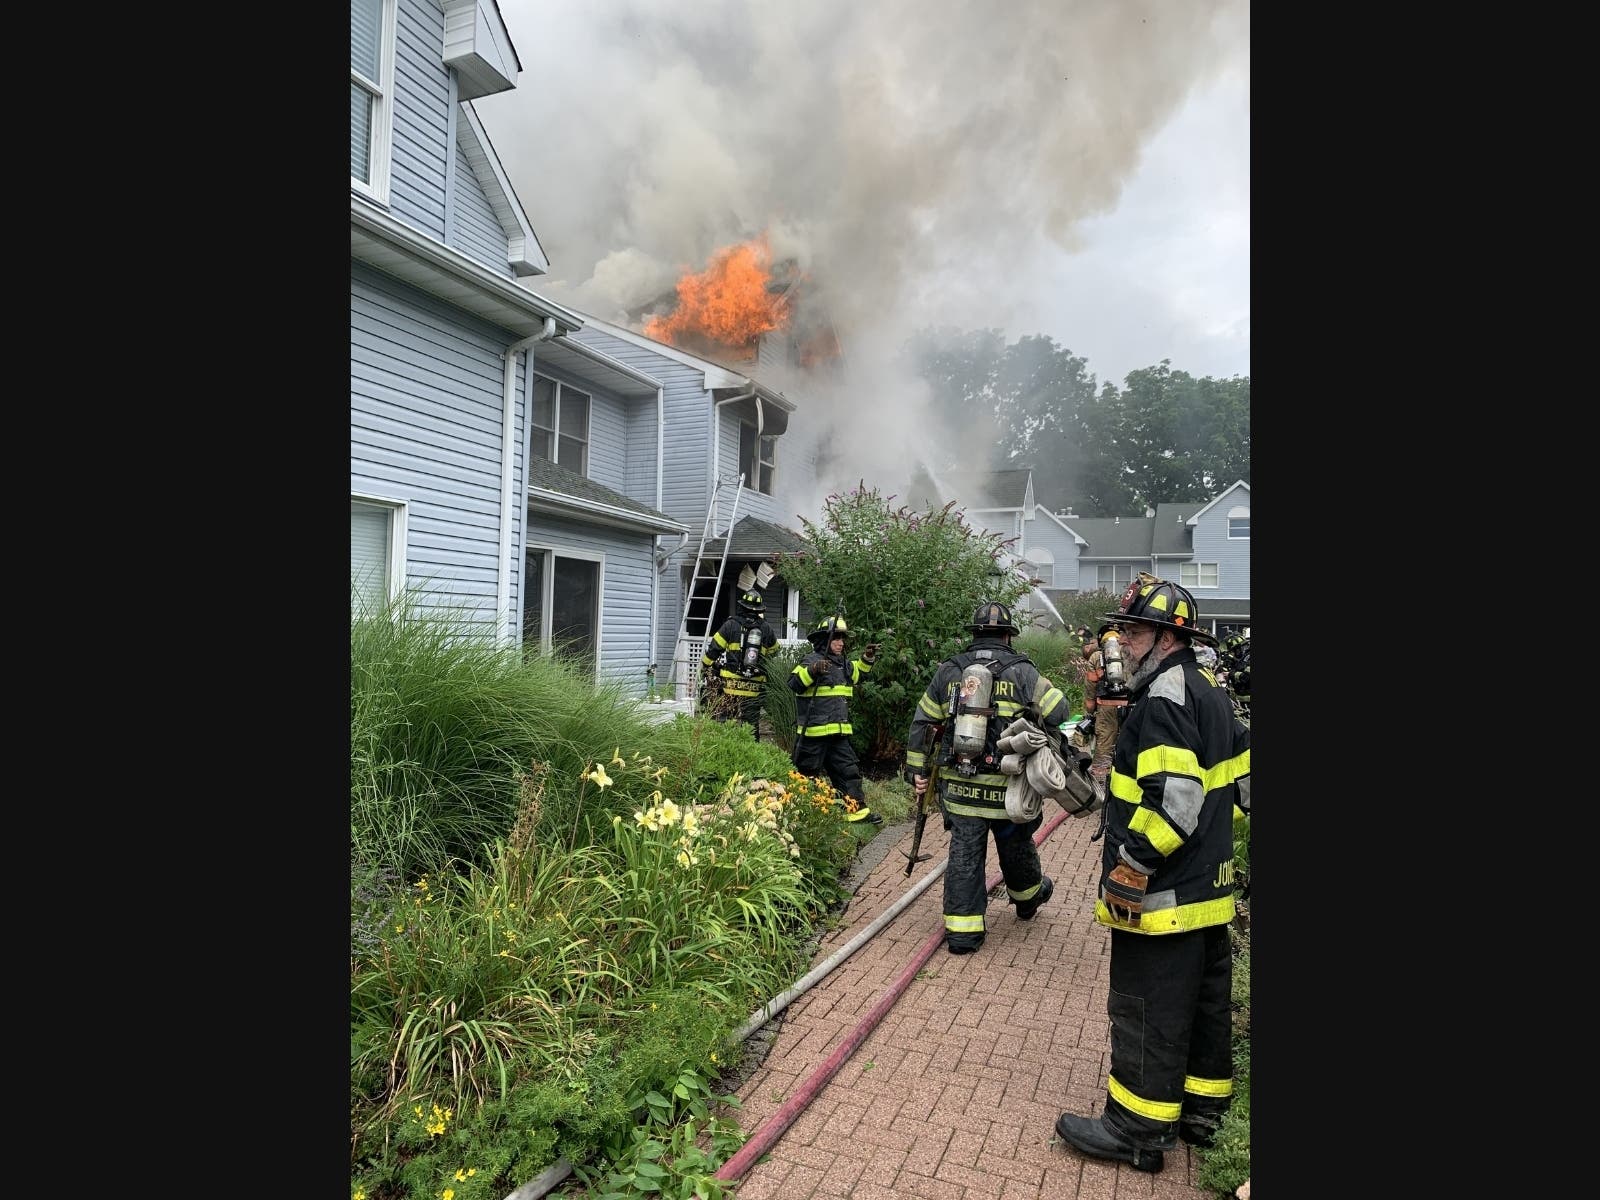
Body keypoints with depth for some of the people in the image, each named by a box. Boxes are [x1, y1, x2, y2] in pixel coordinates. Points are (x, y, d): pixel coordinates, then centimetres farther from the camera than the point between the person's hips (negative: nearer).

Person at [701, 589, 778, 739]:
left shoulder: (731, 625, -2)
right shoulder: (766, 629, 5)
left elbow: (713, 649, 1)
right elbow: (774, 649, 23)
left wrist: (704, 669, 15)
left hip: (730, 686, -2)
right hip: (755, 689, 2)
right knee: (751, 725, 8)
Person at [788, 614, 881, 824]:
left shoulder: (843, 664, 14)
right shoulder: (812, 660, -11)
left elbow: (857, 674, 34)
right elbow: (794, 683, -23)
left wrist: (866, 659, 18)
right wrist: (812, 671, -37)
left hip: (839, 732, 8)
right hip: (814, 731, -8)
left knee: (849, 770, 9)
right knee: (808, 774, 3)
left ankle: (857, 809, 13)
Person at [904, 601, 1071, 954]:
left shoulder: (948, 671, 4)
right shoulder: (1021, 672, -5)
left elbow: (922, 724, 6)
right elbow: (1058, 711, -9)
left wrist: (917, 771, 13)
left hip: (958, 786, 2)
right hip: (1007, 786, -1)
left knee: (964, 854, 8)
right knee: (1016, 847, 20)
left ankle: (962, 930, 9)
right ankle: (1028, 899, 46)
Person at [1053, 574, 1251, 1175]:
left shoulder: (1163, 696, -20)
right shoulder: (1208, 692, 11)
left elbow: (1173, 799, -28)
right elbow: (1239, 779, 19)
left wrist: (1127, 869, -21)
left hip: (1163, 895, -10)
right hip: (1208, 887, 10)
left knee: (1146, 1009, 2)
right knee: (1204, 999, 19)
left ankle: (1137, 1129, 14)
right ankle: (1201, 1110, 34)